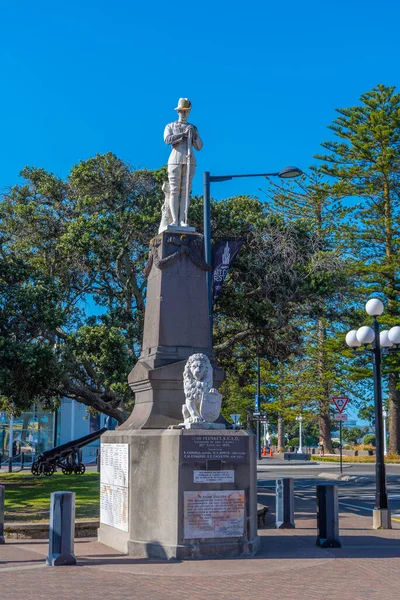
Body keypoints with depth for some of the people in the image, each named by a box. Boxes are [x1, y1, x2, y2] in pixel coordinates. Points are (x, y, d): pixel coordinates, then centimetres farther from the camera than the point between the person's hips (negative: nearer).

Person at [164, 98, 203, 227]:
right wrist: (183, 134, -12)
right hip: (175, 160, -2)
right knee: (174, 191, -7)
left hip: (190, 161, 2)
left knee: (185, 191, -4)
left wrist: (194, 134, -7)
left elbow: (199, 147, 10)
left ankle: (182, 221, -8)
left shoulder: (193, 128, 19)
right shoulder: (170, 126, 12)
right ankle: (175, 221, -9)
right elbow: (167, 140, -8)